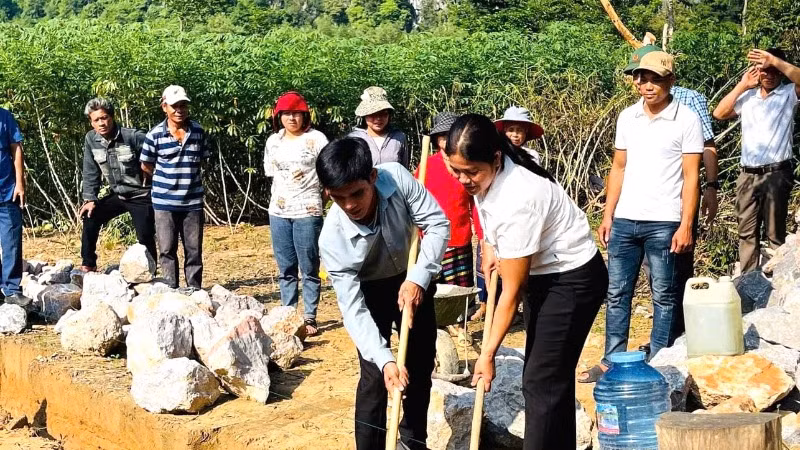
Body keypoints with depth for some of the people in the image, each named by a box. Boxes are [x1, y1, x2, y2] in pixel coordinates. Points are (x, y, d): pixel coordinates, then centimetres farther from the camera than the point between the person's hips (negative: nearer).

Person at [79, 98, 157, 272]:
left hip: (141, 196, -5)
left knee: (145, 237, -9)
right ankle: (88, 265, 7)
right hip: (118, 195, 5)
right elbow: (91, 173, 1)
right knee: (90, 217, -6)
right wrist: (90, 199, -6)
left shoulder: (133, 137, -21)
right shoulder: (91, 139, -4)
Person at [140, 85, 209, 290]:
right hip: (165, 202, -2)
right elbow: (146, 166, 4)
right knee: (167, 251, 6)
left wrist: (187, 179, 6)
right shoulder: (155, 135, -7)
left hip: (193, 202, 2)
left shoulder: (198, 132, 0)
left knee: (194, 251, 6)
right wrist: (166, 181, 8)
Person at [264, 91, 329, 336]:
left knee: (309, 268, -1)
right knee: (285, 269, 10)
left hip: (308, 212, -5)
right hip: (278, 212, 5)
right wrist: (280, 198, 12)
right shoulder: (273, 142, 11)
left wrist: (317, 201, 0)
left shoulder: (316, 139, -3)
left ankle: (309, 318, 4)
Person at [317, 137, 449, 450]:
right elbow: (353, 310, -31)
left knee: (421, 365, 15)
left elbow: (438, 223, -24)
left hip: (413, 281, 3)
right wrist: (385, 360, -42)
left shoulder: (396, 177, -34)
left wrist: (418, 277, -35)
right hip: (370, 291, -3)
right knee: (375, 377, -11)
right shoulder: (332, 238, -34)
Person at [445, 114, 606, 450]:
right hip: (543, 274, 9)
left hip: (573, 279, -9)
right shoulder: (485, 175, -10)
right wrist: (489, 248, 3)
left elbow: (512, 292, -27)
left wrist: (488, 354, -22)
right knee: (551, 376, 13)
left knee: (541, 382, -12)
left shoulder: (516, 201, -34)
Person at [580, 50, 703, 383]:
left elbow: (691, 177, -6)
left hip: (663, 222, -5)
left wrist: (686, 225, -12)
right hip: (624, 220, 5)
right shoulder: (627, 117, 9)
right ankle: (612, 361, 16)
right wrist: (607, 216, 9)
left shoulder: (686, 120, -5)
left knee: (664, 296, 4)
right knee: (616, 293, 8)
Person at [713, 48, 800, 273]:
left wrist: (776, 61, -25)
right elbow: (719, 113, 4)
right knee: (746, 232, 7)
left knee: (776, 234, -1)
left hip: (776, 174, -4)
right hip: (747, 175, 4)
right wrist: (742, 86, 1)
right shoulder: (747, 96, 13)